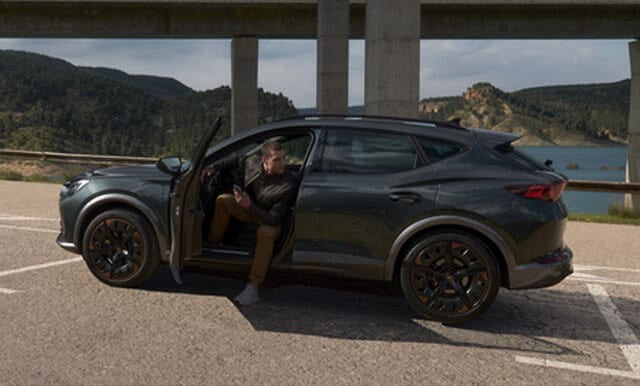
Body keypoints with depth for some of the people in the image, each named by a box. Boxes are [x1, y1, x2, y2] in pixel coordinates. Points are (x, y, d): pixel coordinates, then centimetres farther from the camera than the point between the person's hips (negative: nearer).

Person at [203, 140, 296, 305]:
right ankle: (213, 243, 2)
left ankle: (253, 287, -36)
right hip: (251, 210, 6)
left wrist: (249, 206, -40)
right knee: (223, 200, -12)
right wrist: (214, 167, 2)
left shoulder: (288, 185, -32)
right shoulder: (253, 163, -17)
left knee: (265, 233, -39)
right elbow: (237, 161, 9)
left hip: (272, 220, -6)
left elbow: (274, 218, -30)